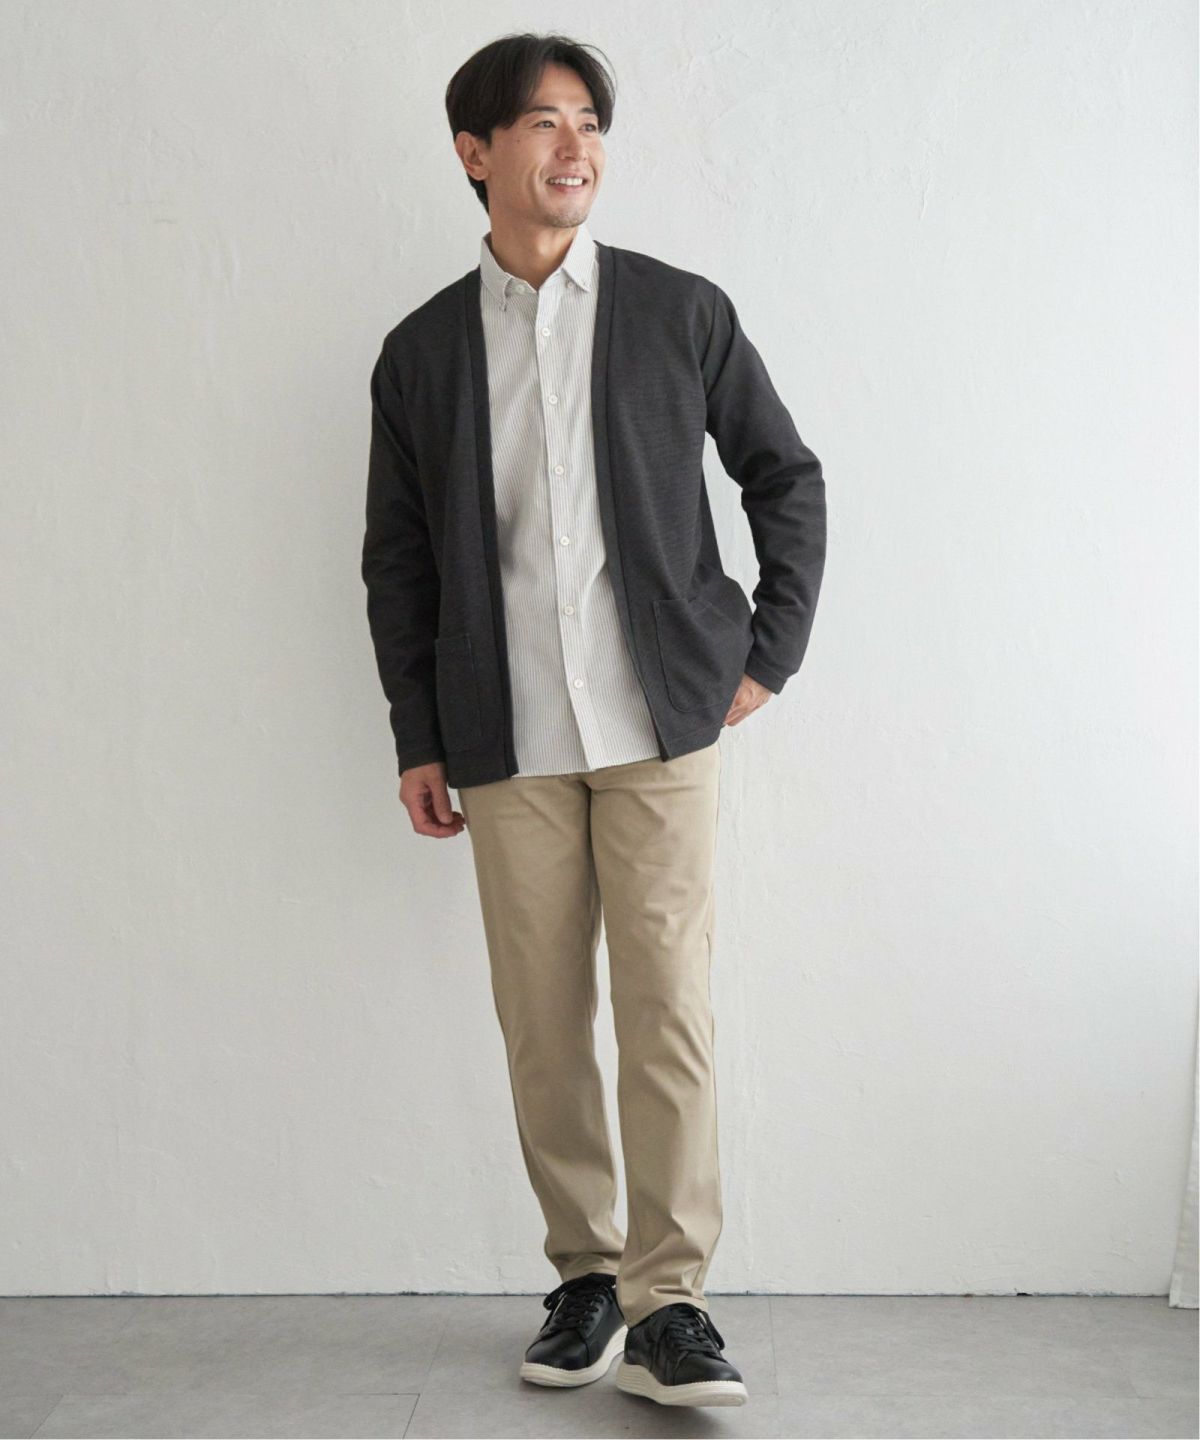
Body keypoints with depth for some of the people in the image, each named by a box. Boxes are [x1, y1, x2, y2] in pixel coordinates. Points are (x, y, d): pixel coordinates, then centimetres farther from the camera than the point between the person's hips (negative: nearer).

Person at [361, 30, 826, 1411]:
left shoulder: (681, 312, 4)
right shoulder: (421, 351, 8)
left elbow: (786, 477, 12)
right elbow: (395, 558, 11)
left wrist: (772, 647, 5)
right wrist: (418, 739, 8)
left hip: (659, 724, -1)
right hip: (509, 741, 2)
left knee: (669, 1012, -4)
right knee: (541, 1024, 6)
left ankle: (667, 1300, 4)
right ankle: (585, 1274, 20)